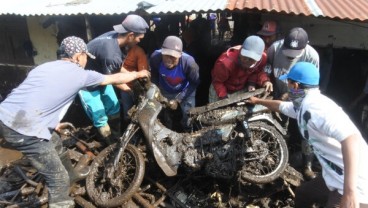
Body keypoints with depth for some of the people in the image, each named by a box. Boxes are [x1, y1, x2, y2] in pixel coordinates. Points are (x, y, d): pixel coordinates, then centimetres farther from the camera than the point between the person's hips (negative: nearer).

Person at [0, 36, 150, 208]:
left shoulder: (44, 66, 19)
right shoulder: (79, 74, 0)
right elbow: (116, 79, 11)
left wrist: (53, 123, 36)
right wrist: (138, 74, 28)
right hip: (24, 129, -9)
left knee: (55, 145, 32)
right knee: (59, 178, 2)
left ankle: (71, 175, 52)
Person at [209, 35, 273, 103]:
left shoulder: (262, 57, -26)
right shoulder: (226, 62, -40)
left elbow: (257, 72, -5)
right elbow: (217, 81, -24)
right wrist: (223, 98, -29)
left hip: (242, 90, 4)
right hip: (221, 90, -3)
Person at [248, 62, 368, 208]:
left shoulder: (315, 106, -22)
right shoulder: (303, 106, 9)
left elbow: (351, 138, -35)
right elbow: (280, 106, 31)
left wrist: (350, 191, -39)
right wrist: (257, 101, 44)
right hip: (336, 178, 10)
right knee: (302, 194, 26)